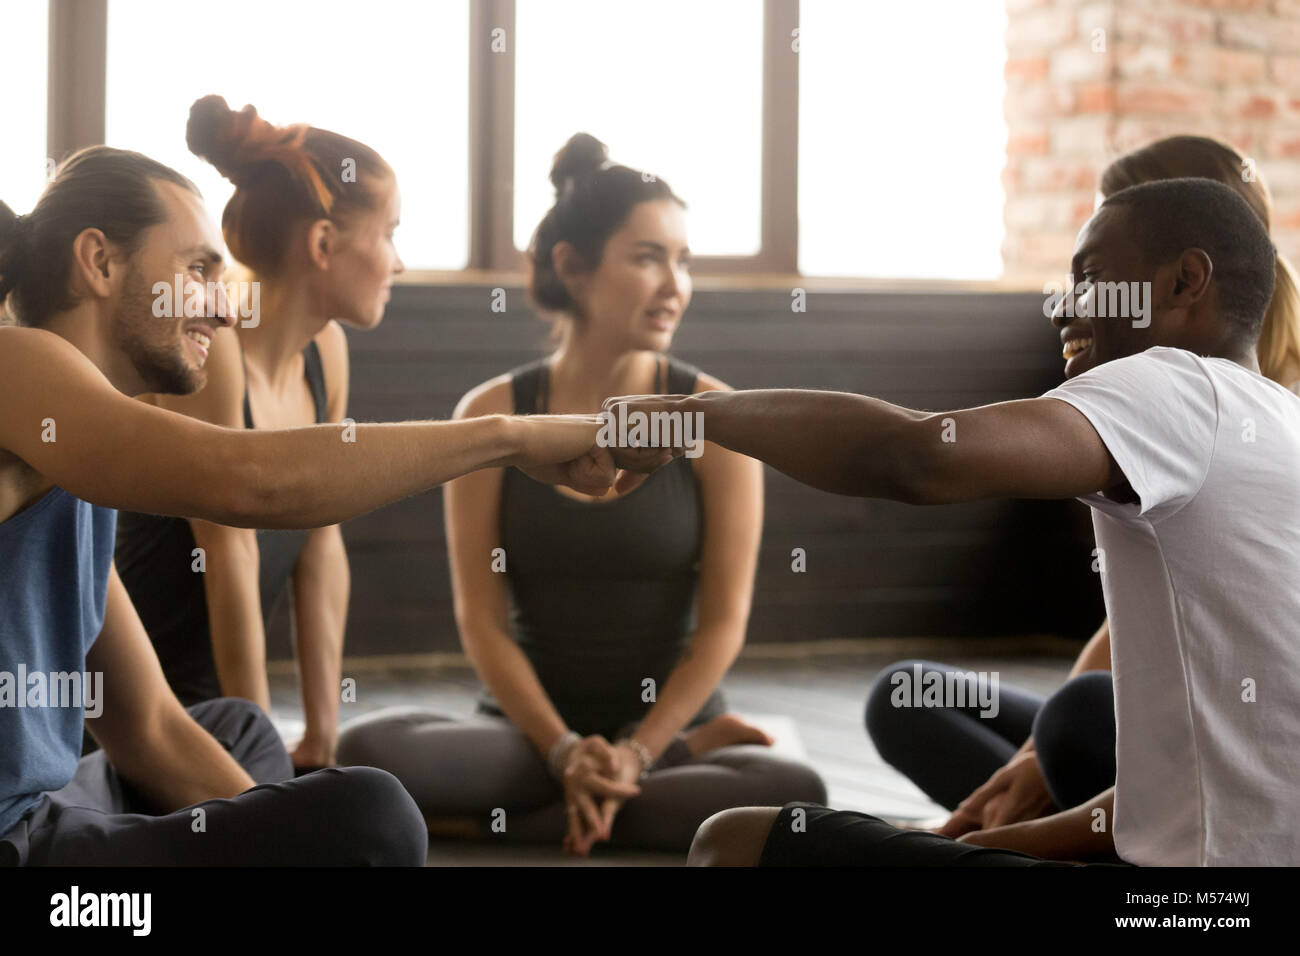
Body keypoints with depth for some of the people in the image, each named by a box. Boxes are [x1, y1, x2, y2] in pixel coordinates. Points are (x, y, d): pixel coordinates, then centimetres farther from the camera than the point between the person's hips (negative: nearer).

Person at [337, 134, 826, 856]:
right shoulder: (491, 417, -1)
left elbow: (723, 621, -5)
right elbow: (481, 619, -4)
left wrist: (633, 755, -17)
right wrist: (565, 751, -18)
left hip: (672, 714, -1)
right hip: (531, 725, 1)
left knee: (792, 793, -33)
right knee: (368, 749, -30)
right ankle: (684, 755, -14)